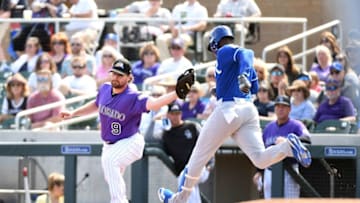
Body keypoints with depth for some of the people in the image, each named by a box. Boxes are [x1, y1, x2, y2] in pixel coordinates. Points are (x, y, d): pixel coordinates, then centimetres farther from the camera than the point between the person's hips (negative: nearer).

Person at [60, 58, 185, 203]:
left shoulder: (132, 98, -25)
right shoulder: (105, 89, -4)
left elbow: (153, 104, -43)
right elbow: (96, 104, 19)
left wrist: (176, 94, -57)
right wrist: (73, 113, 17)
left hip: (130, 142, -8)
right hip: (110, 145, 8)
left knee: (109, 160, -35)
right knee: (111, 180, 21)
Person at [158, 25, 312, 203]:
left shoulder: (224, 51, 2)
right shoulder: (241, 54, 25)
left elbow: (245, 53, -21)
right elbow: (254, 88, 26)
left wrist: (242, 77, -39)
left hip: (228, 108, -7)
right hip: (249, 109, 7)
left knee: (199, 156, 8)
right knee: (260, 160, -8)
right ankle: (288, 146, -34)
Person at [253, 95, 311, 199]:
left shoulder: (296, 125, -4)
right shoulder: (269, 127, 14)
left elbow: (306, 138, -24)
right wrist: (259, 171, 16)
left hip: (288, 172, -6)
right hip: (270, 171, 6)